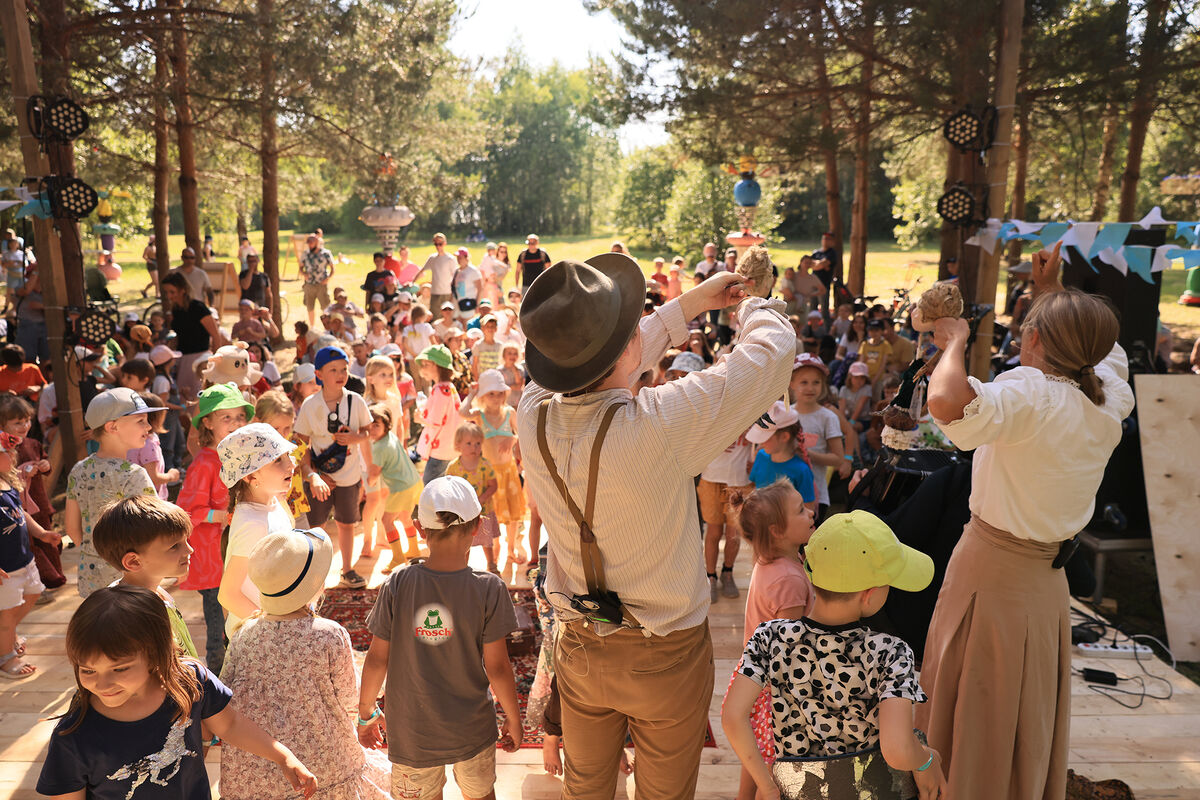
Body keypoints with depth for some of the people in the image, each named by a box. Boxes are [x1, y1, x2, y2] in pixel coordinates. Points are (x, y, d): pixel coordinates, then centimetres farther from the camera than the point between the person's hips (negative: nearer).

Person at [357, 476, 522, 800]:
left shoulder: (396, 586, -15)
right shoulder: (489, 589, -18)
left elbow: (377, 659, -7)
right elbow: (497, 667, -12)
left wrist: (366, 713, 10)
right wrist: (513, 719, 4)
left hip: (412, 734, 1)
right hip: (473, 730, -1)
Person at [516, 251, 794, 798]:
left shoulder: (533, 415, -18)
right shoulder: (661, 425, -33)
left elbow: (603, 363, 2)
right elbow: (772, 350, -19)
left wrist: (692, 303, 10)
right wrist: (756, 303, 5)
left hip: (580, 650, 5)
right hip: (666, 656, -4)